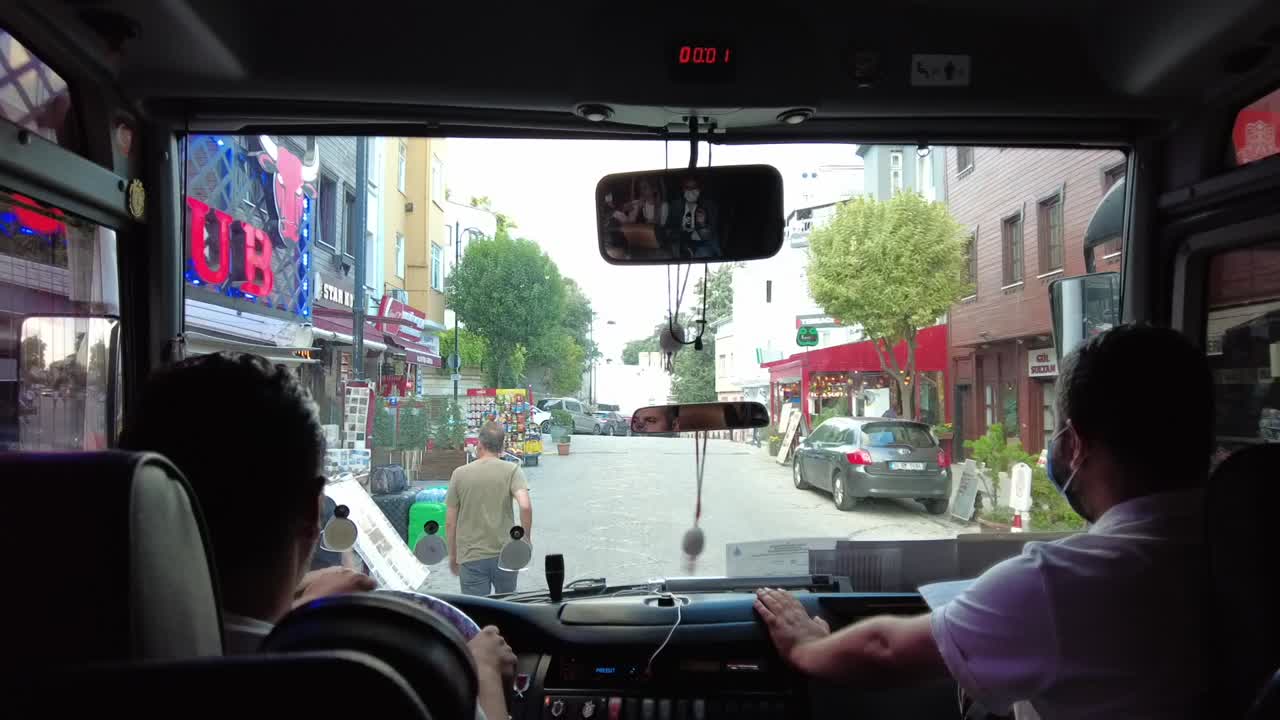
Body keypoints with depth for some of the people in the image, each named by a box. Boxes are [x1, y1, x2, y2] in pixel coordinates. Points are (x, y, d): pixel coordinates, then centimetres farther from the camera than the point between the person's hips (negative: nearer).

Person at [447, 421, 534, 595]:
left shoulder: (459, 474, -1)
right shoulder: (511, 470, -5)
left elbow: (450, 523, 2)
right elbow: (525, 506, -20)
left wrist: (453, 556, 14)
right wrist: (527, 537, -4)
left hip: (471, 557, 0)